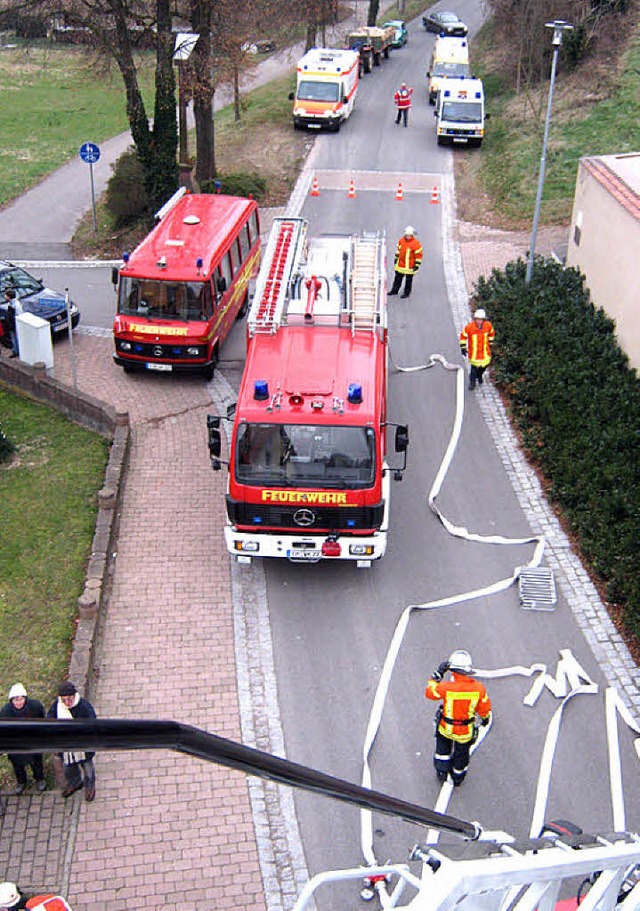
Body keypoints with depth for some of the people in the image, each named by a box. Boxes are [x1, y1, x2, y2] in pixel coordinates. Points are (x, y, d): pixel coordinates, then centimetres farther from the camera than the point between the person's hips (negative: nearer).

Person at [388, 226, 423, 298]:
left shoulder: (416, 243, -19)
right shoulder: (401, 240, -1)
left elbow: (419, 254, -15)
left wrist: (417, 265, -15)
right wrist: (396, 258, 21)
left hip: (410, 265, -6)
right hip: (400, 263, 6)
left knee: (408, 279, 6)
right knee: (398, 277, 18)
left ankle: (406, 293, 20)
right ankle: (395, 290, 33)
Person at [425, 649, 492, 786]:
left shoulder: (446, 687, -31)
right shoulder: (478, 688, -24)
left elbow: (429, 692, -11)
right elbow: (484, 708, -7)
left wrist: (437, 674, -4)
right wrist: (486, 718, 15)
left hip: (446, 727, -1)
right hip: (466, 730, 1)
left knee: (443, 748, 31)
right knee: (461, 753, 27)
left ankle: (441, 772, 46)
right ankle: (458, 777, 49)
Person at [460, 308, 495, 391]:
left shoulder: (488, 325, -12)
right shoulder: (469, 327, -22)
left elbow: (491, 333, 11)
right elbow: (463, 336, -5)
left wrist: (490, 343, 17)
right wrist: (463, 347, -2)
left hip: (485, 350, 3)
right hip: (474, 351, -3)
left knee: (485, 364, 11)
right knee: (474, 366, 1)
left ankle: (479, 375, 47)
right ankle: (472, 382, 27)